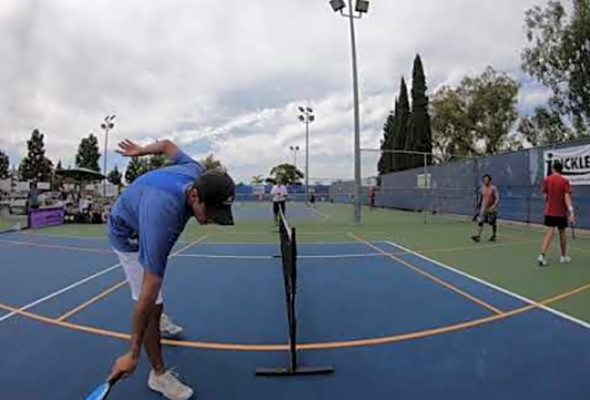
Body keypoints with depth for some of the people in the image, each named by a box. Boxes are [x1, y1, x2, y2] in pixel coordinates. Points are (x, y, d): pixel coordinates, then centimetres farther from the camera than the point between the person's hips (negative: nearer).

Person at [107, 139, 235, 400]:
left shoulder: (197, 174, -28)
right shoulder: (163, 218, -47)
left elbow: (167, 145, -7)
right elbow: (148, 294, -44)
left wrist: (140, 150, 12)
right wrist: (133, 354, -37)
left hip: (141, 222, 8)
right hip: (129, 236, -8)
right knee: (153, 305, -10)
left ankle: (157, 324, 55)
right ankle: (159, 375, 9)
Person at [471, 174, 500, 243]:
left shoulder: (493, 188, -10)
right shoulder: (482, 188, 4)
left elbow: (497, 199, -14)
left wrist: (493, 206, -28)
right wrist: (479, 207, 19)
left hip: (492, 209, -3)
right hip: (484, 208, 3)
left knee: (493, 223, 9)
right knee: (480, 221, -9)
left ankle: (494, 236, 26)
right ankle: (478, 236, -12)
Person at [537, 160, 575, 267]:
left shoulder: (547, 180, 1)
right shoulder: (565, 181, -6)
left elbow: (545, 196, 5)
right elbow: (567, 197, -15)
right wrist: (571, 212, -18)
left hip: (549, 211, 1)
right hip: (561, 212, -1)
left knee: (549, 232, -2)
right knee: (562, 232, 13)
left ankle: (542, 255, -18)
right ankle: (564, 256, 25)